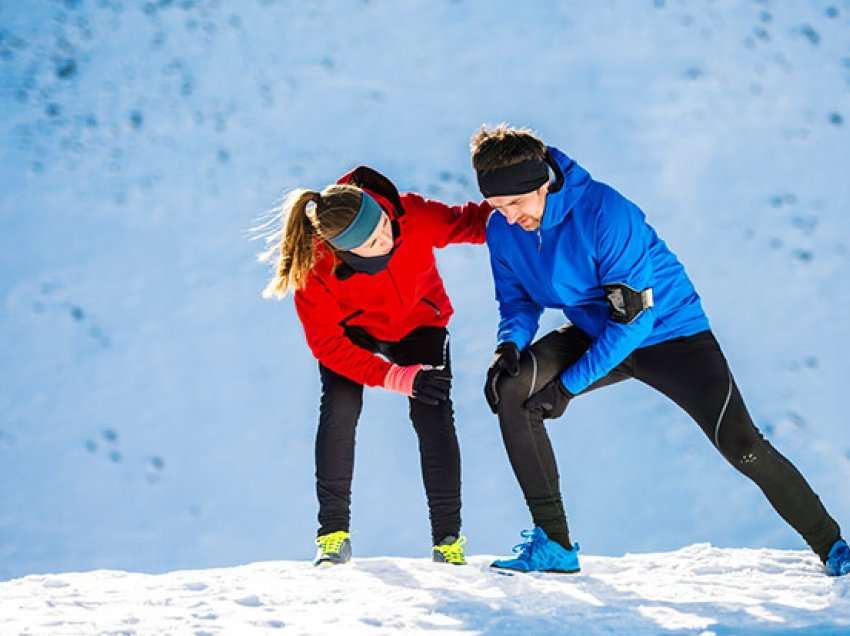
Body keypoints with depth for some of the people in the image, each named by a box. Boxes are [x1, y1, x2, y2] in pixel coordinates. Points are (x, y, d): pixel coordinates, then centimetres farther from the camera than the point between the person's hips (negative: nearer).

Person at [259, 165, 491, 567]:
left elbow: (467, 222, -14)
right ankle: (333, 534, -11)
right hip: (352, 329, -1)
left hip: (418, 322, 1)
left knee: (433, 418, -16)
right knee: (340, 408, -24)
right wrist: (393, 377, -34)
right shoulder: (317, 267, -34)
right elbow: (327, 343, -26)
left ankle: (448, 541, -6)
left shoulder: (413, 216, -34)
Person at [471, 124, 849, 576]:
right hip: (594, 332, 5)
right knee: (513, 389, -21)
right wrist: (509, 345, -22)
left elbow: (633, 317, -28)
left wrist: (569, 385, -28)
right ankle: (553, 544, -15)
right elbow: (518, 300, 3)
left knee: (738, 443, -17)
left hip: (670, 331, -5)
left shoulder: (603, 212, -30)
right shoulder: (503, 231, -12)